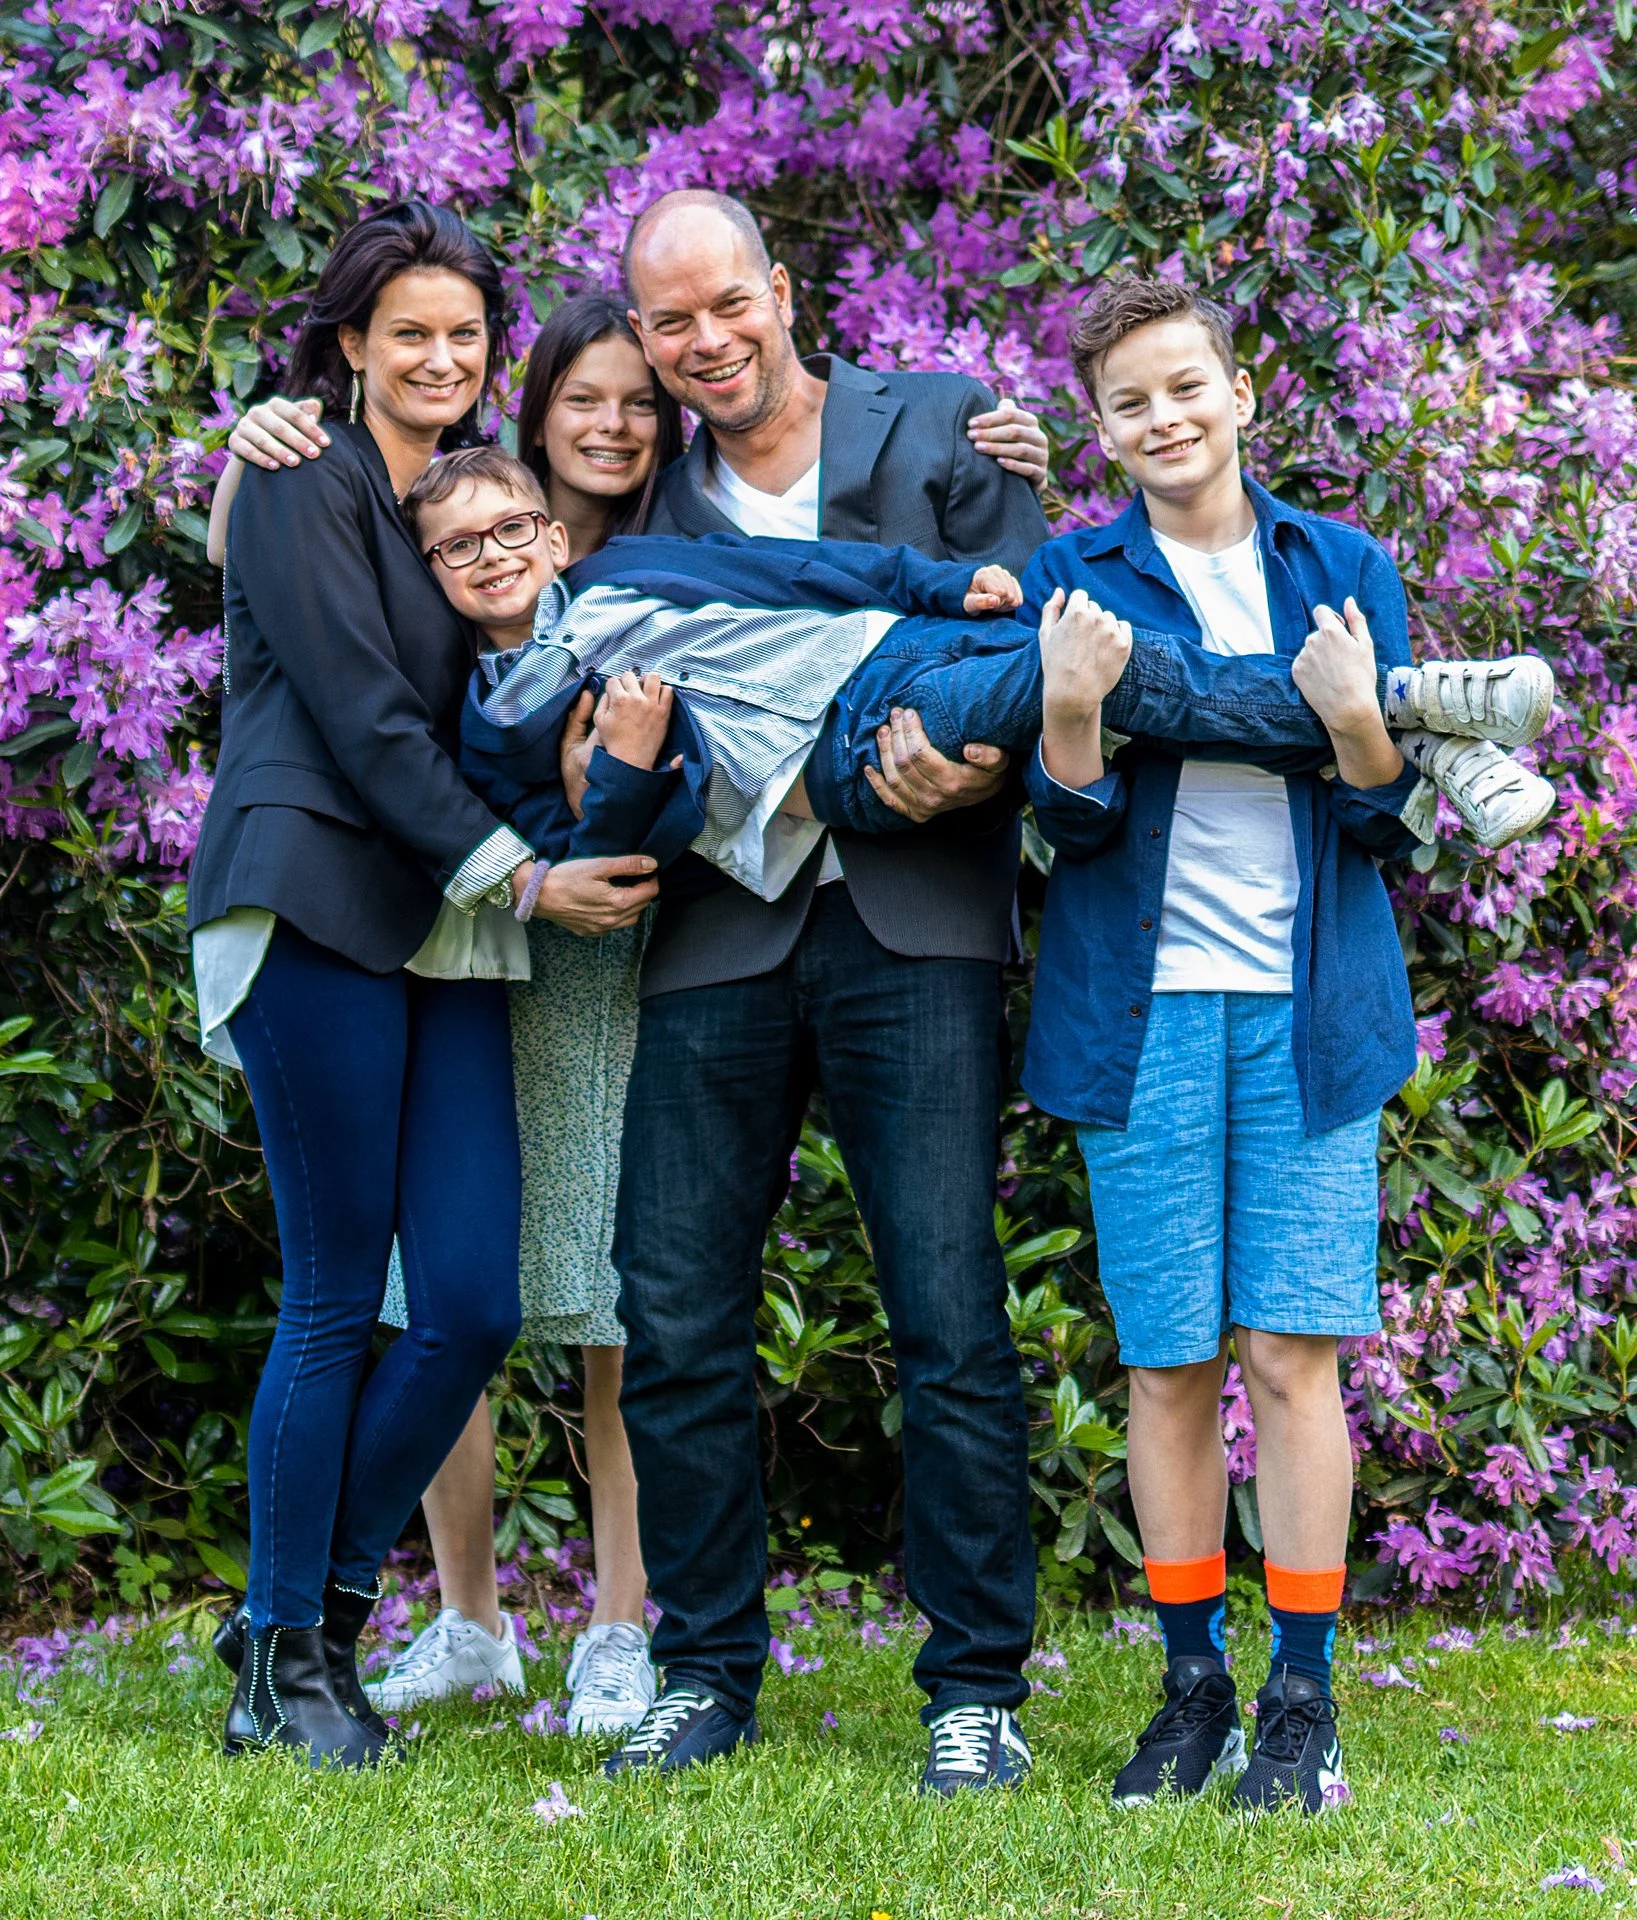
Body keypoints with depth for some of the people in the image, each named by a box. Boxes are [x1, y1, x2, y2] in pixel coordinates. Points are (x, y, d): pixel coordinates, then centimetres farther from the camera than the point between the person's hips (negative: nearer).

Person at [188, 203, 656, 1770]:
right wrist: (519, 873, -11)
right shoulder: (301, 484, -1)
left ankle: (325, 1607, 13)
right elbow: (360, 711, -9)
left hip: (446, 932, 6)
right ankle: (281, 1662, 6)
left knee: (474, 1305, -3)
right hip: (319, 908, -6)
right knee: (336, 1301, -5)